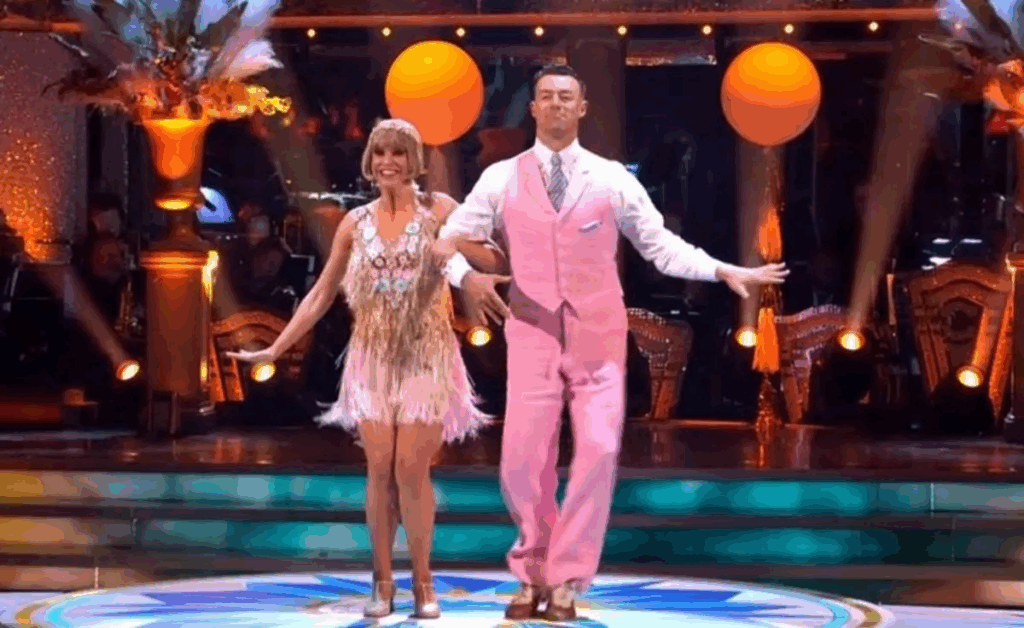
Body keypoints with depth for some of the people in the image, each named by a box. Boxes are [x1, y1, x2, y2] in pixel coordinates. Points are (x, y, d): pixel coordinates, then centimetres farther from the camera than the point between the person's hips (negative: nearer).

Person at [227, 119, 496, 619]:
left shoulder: (439, 209, -1)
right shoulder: (355, 223, 7)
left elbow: (493, 261, -9)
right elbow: (321, 295, 11)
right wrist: (275, 348, 8)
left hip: (425, 356, -2)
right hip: (373, 357, 2)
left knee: (411, 469, -7)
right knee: (380, 469, -1)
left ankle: (422, 581, 7)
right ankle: (382, 581, 10)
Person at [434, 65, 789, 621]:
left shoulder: (611, 178, 4)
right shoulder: (501, 179, 4)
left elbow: (661, 246, 4)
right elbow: (447, 241, 4)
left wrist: (725, 271, -8)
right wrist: (466, 275, -17)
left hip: (598, 336, 0)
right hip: (532, 335, 0)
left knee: (598, 454, -10)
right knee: (522, 461, -1)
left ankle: (565, 580, 3)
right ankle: (532, 573, 21)